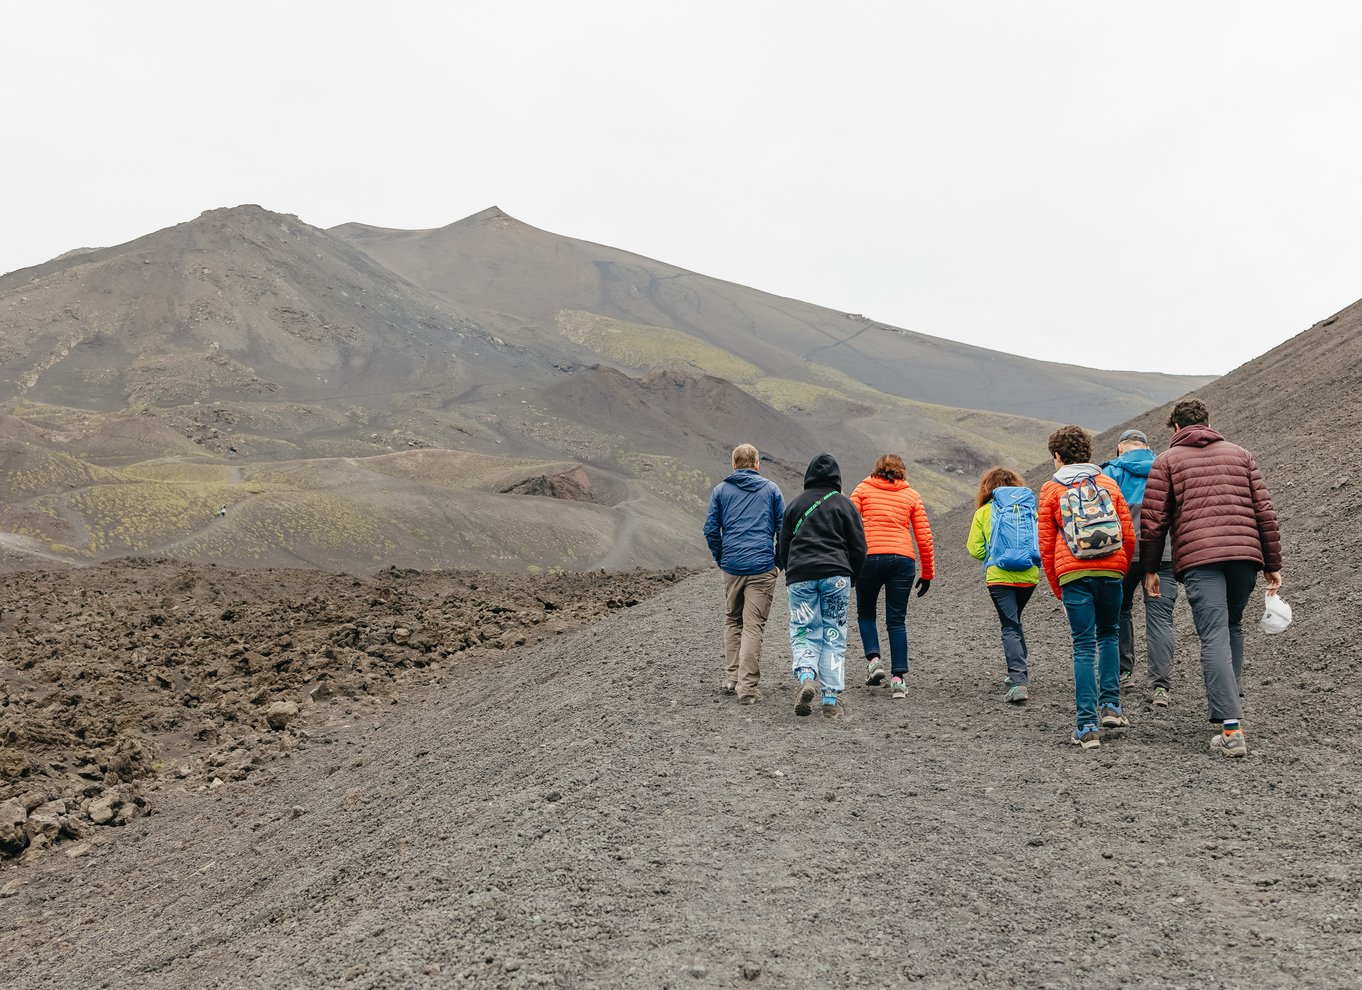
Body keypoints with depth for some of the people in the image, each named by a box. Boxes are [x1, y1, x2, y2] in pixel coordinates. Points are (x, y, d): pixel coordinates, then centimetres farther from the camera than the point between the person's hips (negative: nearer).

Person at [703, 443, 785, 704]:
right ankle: (747, 687, -5)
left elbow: (711, 529, 5)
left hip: (732, 567, 2)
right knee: (754, 626, -1)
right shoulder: (771, 489, 7)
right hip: (763, 567, -1)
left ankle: (731, 678, 15)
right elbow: (784, 527, 4)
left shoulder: (721, 490, 8)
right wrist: (781, 560, 13)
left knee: (732, 621, 18)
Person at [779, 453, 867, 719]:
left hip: (800, 577, 1)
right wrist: (850, 580, 16)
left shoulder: (796, 504, 11)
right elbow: (859, 547, 4)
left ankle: (806, 677, -21)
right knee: (834, 637, 5)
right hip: (836, 576, -1)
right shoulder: (844, 504, 6)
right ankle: (831, 699, 2)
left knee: (803, 633, 7)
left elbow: (783, 546, 13)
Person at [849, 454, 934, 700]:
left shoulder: (863, 489, 11)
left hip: (869, 557, -1)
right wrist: (927, 573, 17)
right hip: (903, 559, 1)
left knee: (865, 613, 18)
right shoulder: (912, 496, 14)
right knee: (897, 621, 7)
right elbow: (924, 537, 11)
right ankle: (898, 678, 0)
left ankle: (873, 658, -1)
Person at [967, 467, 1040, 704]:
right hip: (1029, 576, 3)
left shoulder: (983, 512, 5)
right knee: (1014, 620, 24)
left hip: (999, 577, -3)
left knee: (1010, 627, -3)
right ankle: (1020, 674, 27)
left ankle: (1018, 682, -18)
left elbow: (975, 549, 2)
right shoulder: (1031, 507, 11)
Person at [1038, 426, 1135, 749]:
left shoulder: (1051, 490, 7)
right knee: (1109, 634, 23)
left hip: (1073, 574, -2)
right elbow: (1128, 534, 10)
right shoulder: (1108, 483, 13)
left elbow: (1046, 546, 4)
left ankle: (1087, 727, -3)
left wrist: (1057, 589, 13)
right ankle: (1110, 705, 15)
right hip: (1111, 571, 2)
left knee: (1084, 647, 0)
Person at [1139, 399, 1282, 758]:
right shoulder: (1240, 454, 18)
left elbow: (1153, 519, 3)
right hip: (1245, 554, 3)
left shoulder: (1166, 460, 10)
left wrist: (1150, 568, 12)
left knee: (1215, 638, -7)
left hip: (1198, 559, -3)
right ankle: (1231, 702, 23)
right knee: (1232, 627, 24)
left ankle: (1231, 729, -15)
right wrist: (1273, 563, 16)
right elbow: (1264, 511, 12)